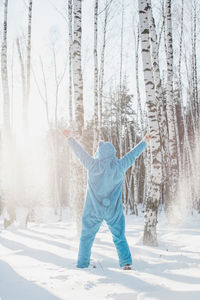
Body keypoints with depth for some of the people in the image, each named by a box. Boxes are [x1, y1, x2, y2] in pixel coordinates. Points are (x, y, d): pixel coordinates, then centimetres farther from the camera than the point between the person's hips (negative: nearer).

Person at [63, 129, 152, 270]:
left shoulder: (93, 165, -11)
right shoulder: (120, 166, -6)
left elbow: (80, 152, -1)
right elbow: (133, 154, 7)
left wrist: (70, 138, 12)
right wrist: (144, 142, 22)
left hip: (93, 210, -1)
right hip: (114, 210, 1)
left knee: (87, 236, 13)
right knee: (119, 236, 11)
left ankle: (82, 263, 19)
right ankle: (126, 262, 3)